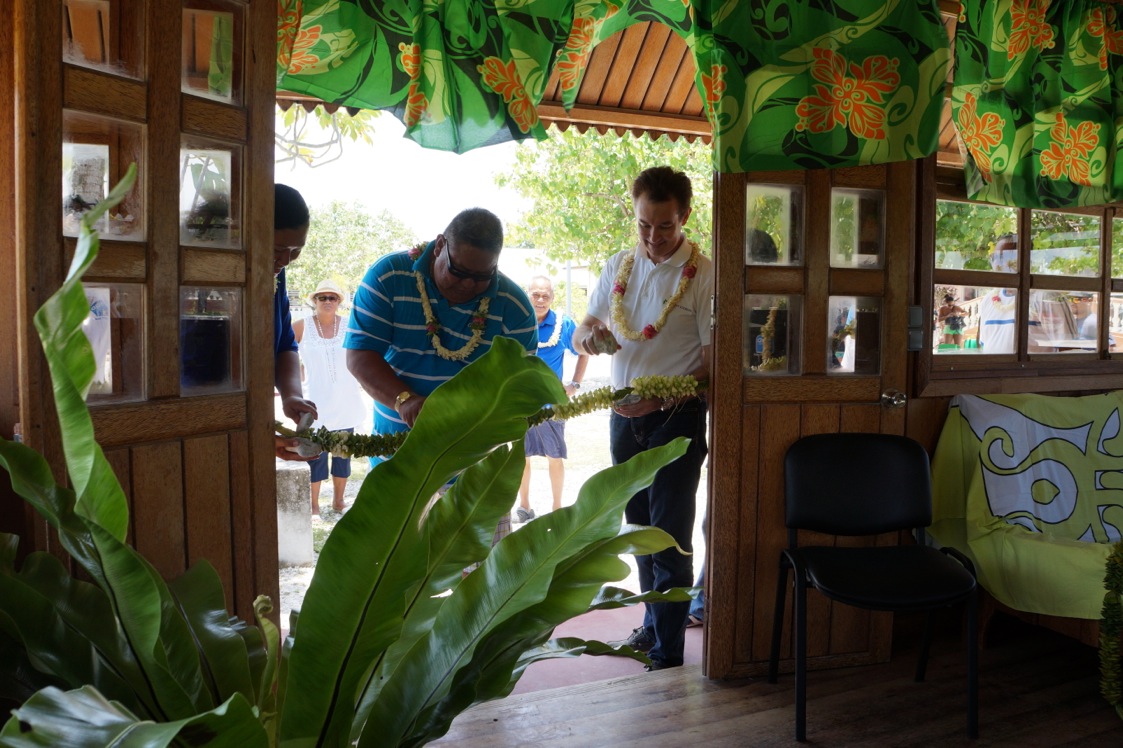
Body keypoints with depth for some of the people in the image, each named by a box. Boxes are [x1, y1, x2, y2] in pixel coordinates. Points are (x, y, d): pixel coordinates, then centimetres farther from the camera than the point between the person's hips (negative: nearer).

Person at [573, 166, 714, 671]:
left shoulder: (703, 275, -12)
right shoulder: (619, 266, 7)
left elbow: (714, 363, -14)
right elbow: (581, 334, 12)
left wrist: (660, 399, -27)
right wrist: (588, 335, -12)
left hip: (676, 418, -6)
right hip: (624, 416, 6)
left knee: (670, 536, -2)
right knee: (640, 527, 17)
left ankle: (667, 653, 9)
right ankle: (654, 622, 34)